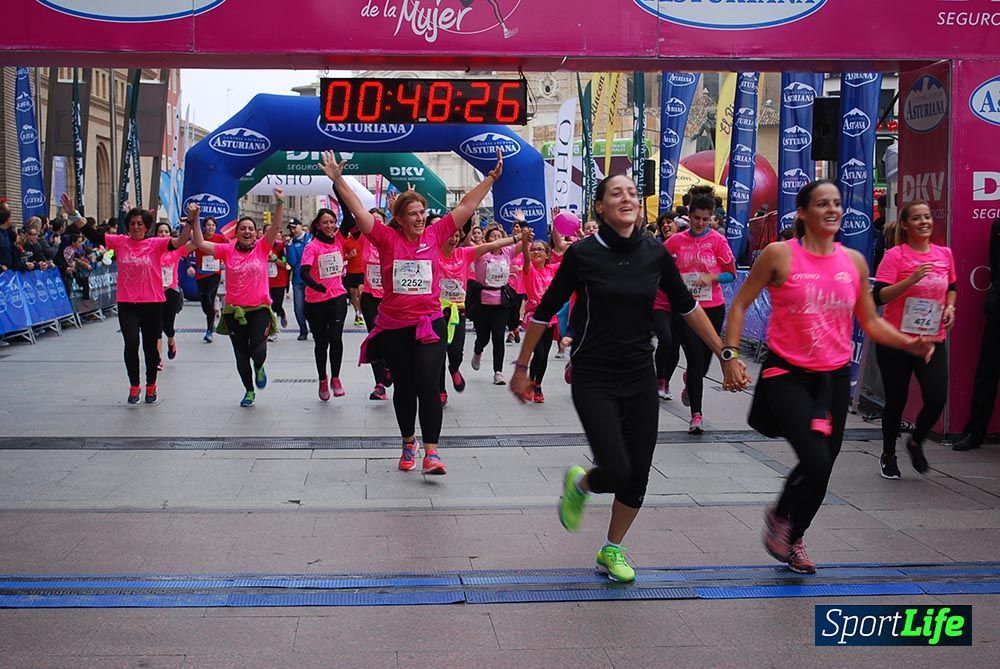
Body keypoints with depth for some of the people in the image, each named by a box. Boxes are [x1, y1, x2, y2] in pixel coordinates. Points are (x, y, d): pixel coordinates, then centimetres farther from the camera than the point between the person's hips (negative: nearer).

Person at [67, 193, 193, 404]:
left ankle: (151, 387, 27)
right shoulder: (120, 242, 2)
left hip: (152, 304, -1)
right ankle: (134, 387, 6)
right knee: (131, 343, -12)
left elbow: (180, 242, -16)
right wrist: (73, 214, -7)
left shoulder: (156, 244, -3)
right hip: (126, 305, 1)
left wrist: (190, 222, -30)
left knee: (150, 346, 9)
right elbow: (91, 234, 1)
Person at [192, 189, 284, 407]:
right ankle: (249, 390, 31)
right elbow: (200, 244, -6)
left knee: (258, 351, -14)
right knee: (241, 355, 9)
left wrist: (280, 203, -26)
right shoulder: (228, 250, 0)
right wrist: (195, 221, -16)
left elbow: (275, 226, -13)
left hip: (259, 309, -1)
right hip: (234, 310, 2)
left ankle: (259, 369, 24)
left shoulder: (262, 248, -1)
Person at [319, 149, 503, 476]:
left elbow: (466, 207, 3)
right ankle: (408, 444, 32)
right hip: (394, 328, 1)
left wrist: (491, 178, 2)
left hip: (430, 324, 0)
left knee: (428, 387, -10)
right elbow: (358, 211, -7)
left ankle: (431, 453, -10)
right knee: (404, 388, 14)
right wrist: (338, 180, -14)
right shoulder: (387, 238, -2)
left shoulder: (435, 235, 2)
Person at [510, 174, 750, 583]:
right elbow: (545, 312, -3)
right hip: (594, 379, -4)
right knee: (616, 471, -14)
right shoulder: (583, 254, -11)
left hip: (640, 379, 4)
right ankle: (578, 484, 23)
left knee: (638, 475, 4)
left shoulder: (656, 254, -1)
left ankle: (612, 550, 28)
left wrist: (727, 356, 11)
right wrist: (521, 368, 1)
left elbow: (687, 307, 10)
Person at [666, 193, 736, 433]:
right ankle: (696, 415, -6)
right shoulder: (677, 240, 0)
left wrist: (711, 277, -16)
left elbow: (732, 274, -1)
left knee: (705, 357, 10)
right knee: (696, 357, -11)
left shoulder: (717, 240, -3)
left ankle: (690, 380, 48)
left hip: (713, 308, 1)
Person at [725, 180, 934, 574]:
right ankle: (779, 516, 15)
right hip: (787, 375, -5)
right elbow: (741, 304, -2)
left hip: (835, 378, 5)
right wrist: (732, 354, -11)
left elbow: (871, 322, 12)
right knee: (816, 461, -18)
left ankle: (794, 538, 37)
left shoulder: (854, 261, 5)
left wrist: (910, 344, -4)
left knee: (824, 468, 11)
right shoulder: (779, 255, -8)